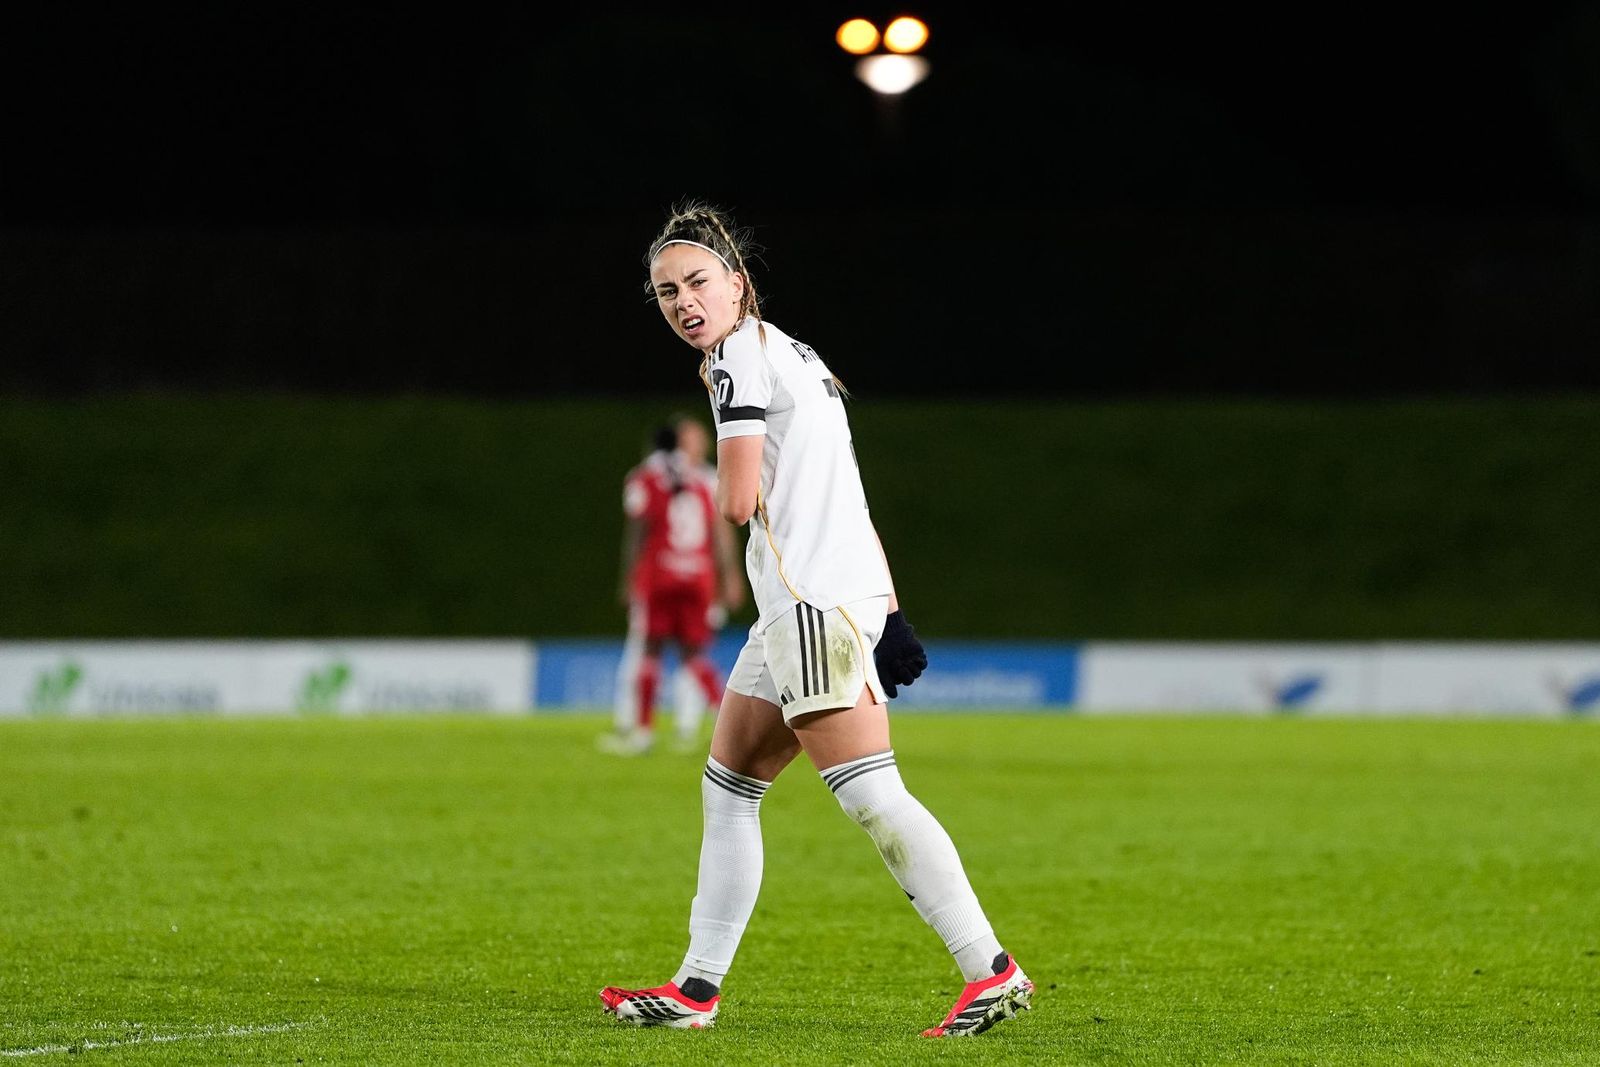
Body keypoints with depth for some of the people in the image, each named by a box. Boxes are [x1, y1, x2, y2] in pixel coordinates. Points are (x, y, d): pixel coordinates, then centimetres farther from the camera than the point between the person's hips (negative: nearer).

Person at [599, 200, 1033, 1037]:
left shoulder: (741, 354, -6)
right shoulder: (786, 355, 22)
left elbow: (737, 503, -14)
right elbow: (846, 498, 20)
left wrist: (736, 483, 10)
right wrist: (889, 613, 18)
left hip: (814, 599, -10)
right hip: (800, 603, 10)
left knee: (869, 793, -16)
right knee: (727, 791, 15)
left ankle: (991, 969, -21)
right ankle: (696, 991, 18)